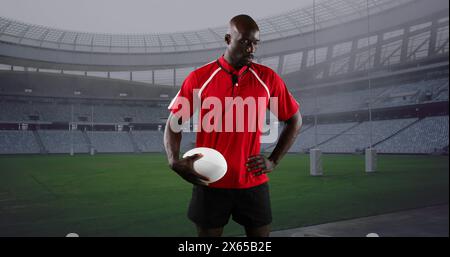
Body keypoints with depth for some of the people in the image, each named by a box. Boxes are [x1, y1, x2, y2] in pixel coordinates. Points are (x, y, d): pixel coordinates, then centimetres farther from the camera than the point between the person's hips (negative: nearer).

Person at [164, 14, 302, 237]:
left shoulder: (268, 78, -1)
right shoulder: (199, 78, -4)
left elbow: (294, 120, 10)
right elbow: (173, 124, 3)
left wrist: (273, 161, 2)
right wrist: (175, 162, -14)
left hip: (253, 183, 1)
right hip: (210, 183, -1)